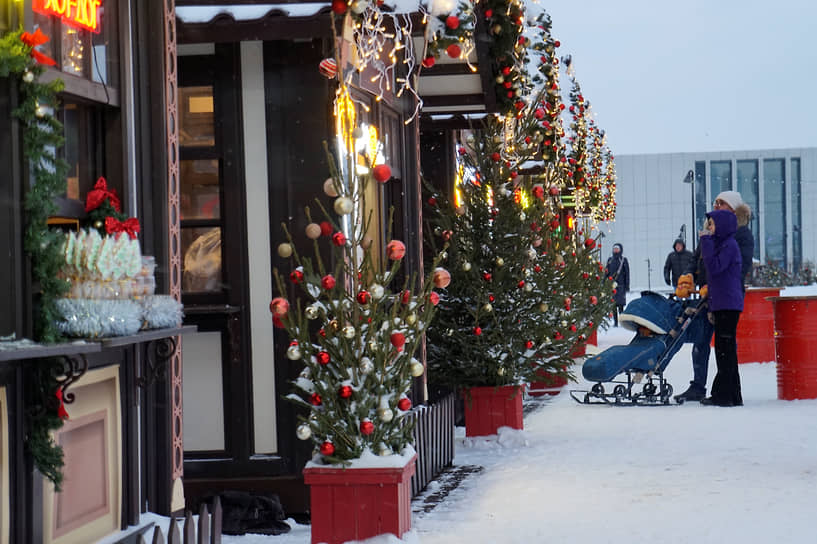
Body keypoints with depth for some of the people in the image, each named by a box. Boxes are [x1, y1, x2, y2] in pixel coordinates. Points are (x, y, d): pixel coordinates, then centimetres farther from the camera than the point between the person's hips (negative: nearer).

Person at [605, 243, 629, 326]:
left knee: (620, 304, -9)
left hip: (620, 285, -4)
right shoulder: (610, 260, 13)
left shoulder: (623, 260, 2)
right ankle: (615, 322, 8)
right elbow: (607, 273, 15)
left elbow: (627, 273, 1)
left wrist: (627, 285, -4)